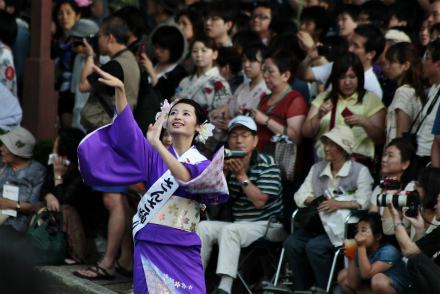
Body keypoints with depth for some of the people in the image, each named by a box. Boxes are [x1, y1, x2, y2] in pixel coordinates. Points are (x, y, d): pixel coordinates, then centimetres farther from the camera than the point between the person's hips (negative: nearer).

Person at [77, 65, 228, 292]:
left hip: (184, 253, 0)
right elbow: (127, 129, -6)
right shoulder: (153, 156, 8)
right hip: (151, 246, 0)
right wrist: (120, 89, -18)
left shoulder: (203, 164, 5)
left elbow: (186, 177, -17)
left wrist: (157, 144, -25)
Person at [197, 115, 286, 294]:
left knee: (230, 230, -32)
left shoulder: (267, 164, -5)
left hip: (268, 225, -6)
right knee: (204, 227, -14)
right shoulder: (229, 164, 11)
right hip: (239, 224, 6)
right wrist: (223, 172, -12)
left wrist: (241, 175, -18)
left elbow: (259, 201, -15)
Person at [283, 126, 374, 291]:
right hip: (317, 222, 6)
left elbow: (364, 201, -11)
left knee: (315, 246, -31)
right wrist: (314, 200, -7)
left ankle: (327, 289, -19)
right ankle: (302, 288, -12)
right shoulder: (317, 169, 21)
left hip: (343, 226, -6)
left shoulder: (360, 171, 3)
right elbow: (300, 196, 14)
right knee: (291, 243, -22)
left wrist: (339, 204, -23)